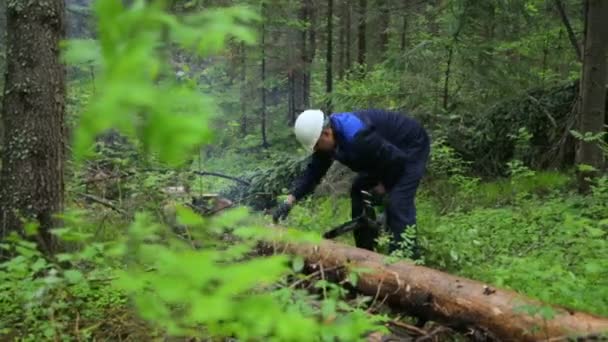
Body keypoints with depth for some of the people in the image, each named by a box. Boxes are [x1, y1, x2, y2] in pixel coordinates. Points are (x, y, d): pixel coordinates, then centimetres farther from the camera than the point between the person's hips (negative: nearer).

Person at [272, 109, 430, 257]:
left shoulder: (357, 137, -39)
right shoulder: (326, 138, -10)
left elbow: (397, 159, -31)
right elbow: (313, 172, -4)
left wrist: (385, 185, -13)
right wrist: (290, 200, -13)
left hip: (411, 146, -9)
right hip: (386, 155, 9)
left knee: (398, 203, -21)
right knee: (359, 191, 8)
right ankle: (365, 253, 17)